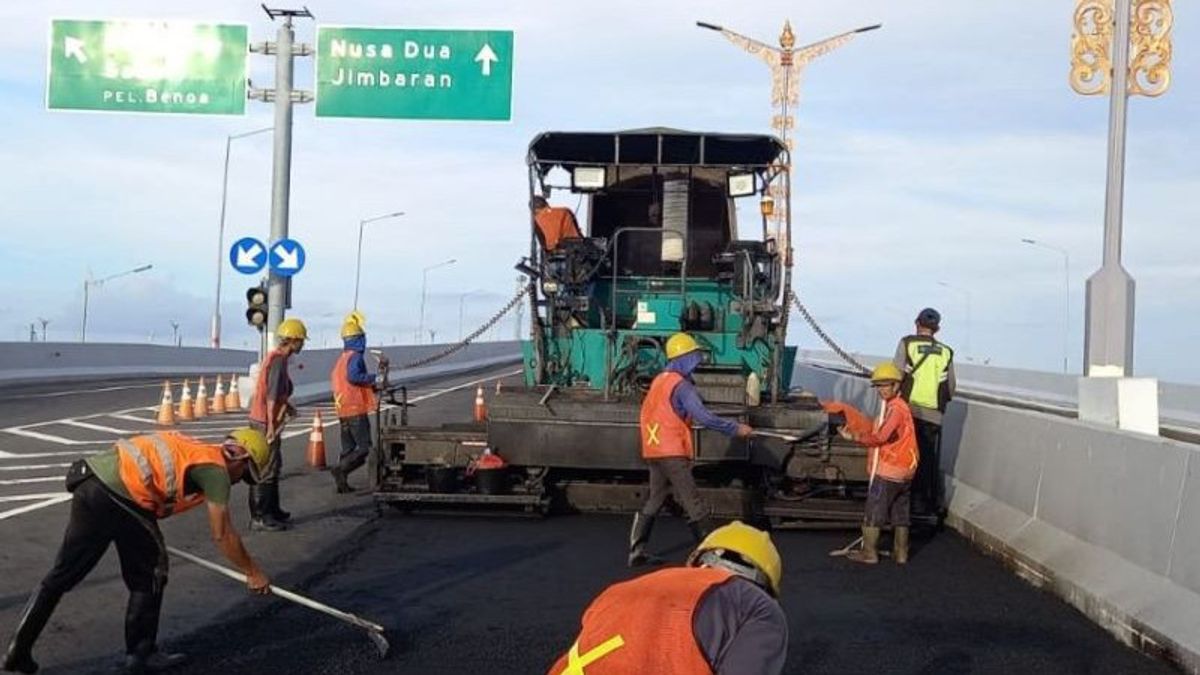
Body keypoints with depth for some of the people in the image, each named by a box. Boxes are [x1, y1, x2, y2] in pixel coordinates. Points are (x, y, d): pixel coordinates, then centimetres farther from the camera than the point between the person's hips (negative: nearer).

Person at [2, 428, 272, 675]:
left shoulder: (194, 449, 24)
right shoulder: (216, 469, 1)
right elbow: (222, 535, 1)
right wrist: (253, 572, 13)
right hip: (118, 495, -8)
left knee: (62, 575, 14)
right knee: (150, 573, 11)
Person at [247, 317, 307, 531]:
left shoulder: (276, 357, 13)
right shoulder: (278, 361, -18)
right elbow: (272, 396, -23)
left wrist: (287, 406, 16)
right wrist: (271, 426, -24)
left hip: (266, 420, 10)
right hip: (266, 422, -10)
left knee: (274, 466, 19)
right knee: (265, 470, -6)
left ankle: (272, 510, 29)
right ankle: (258, 518, -2)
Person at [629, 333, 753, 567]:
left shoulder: (659, 381, 13)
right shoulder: (681, 385, -13)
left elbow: (647, 414, 18)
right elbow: (704, 417, -21)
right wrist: (736, 428, -15)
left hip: (653, 451, 9)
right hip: (673, 453, -9)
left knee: (655, 500, 14)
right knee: (693, 504, -4)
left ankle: (636, 552, 15)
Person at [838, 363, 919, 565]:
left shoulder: (895, 408, -17)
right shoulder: (899, 406, 14)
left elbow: (881, 437, -28)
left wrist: (855, 437, -30)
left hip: (888, 471, -10)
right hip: (904, 472, 10)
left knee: (873, 512, 0)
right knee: (900, 513, 15)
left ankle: (869, 552, 7)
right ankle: (901, 552, 21)